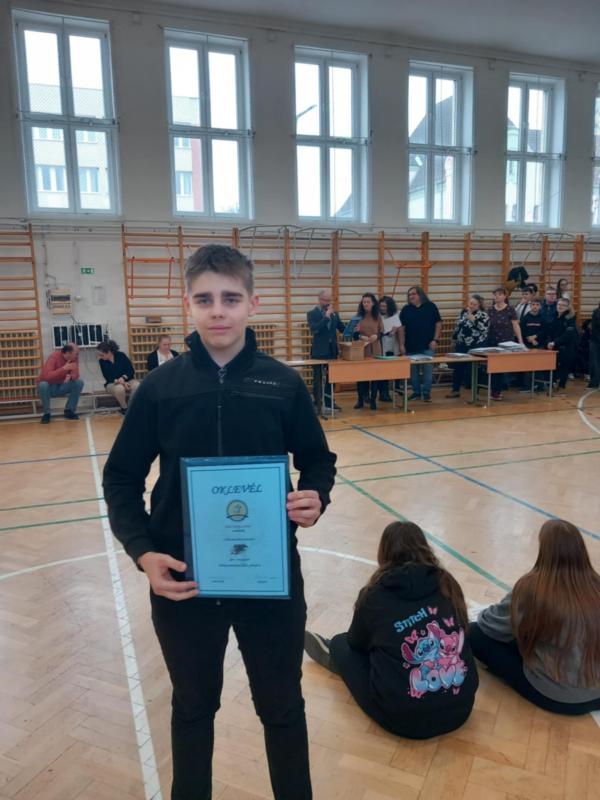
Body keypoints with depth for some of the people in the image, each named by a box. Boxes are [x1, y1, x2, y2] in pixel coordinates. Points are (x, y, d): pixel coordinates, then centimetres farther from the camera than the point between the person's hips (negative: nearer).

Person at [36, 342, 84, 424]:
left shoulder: (74, 358, -8)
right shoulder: (53, 357, -23)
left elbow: (75, 374, -12)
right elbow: (46, 376, -35)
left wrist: (70, 376, -36)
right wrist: (63, 369, -42)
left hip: (61, 387, 4)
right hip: (49, 387, -4)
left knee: (79, 383, -19)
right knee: (43, 385, -37)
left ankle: (69, 411, -5)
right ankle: (46, 413, -16)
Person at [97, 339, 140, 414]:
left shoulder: (121, 356, -10)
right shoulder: (102, 361, -8)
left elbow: (131, 371, -9)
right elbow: (108, 378, -9)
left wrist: (123, 378, -26)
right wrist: (118, 381, -27)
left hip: (127, 380, 1)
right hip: (112, 383, -1)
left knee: (137, 386, -33)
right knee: (119, 388, -37)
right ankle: (124, 407, -10)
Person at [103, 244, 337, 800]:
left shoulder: (283, 383, -7)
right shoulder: (160, 386, -7)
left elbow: (318, 461, 4)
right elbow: (121, 479, -1)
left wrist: (316, 497, -17)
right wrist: (142, 551, -14)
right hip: (182, 579, 1)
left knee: (282, 706, 19)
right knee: (193, 708, 23)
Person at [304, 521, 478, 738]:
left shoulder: (376, 594, -8)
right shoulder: (447, 584, -2)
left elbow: (356, 643, 11)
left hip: (403, 717, -4)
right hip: (461, 707, 4)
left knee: (342, 645, 18)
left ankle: (334, 655, 47)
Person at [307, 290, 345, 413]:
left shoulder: (334, 313, 10)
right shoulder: (312, 314, -6)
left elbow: (342, 328, 9)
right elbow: (314, 330, -21)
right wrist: (326, 316, -22)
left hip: (332, 351, 5)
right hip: (319, 352, -5)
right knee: (318, 379, 2)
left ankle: (329, 402, 22)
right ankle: (317, 404, 8)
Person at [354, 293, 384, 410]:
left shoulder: (378, 316, 4)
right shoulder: (359, 316, 2)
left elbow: (381, 331, 6)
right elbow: (354, 332, 1)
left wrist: (376, 336, -14)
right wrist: (360, 336, -19)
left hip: (375, 349, 0)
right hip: (361, 349, 0)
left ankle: (373, 400, 13)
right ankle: (360, 399, 16)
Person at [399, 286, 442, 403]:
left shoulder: (431, 306, 1)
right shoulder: (406, 310, 5)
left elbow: (438, 324, 1)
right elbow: (402, 328, 3)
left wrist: (435, 340, -6)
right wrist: (402, 344, -3)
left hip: (428, 346, -2)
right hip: (411, 346, 2)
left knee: (427, 370, 0)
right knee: (413, 370, 8)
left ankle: (426, 393, 9)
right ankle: (416, 392, 20)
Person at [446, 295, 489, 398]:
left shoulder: (483, 315, -9)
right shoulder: (464, 311, 8)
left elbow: (483, 329, -22)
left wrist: (472, 318, -25)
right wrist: (454, 340, 19)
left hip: (475, 347, -6)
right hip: (461, 345, 6)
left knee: (472, 369, 0)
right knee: (457, 367, 10)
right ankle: (455, 390, 22)